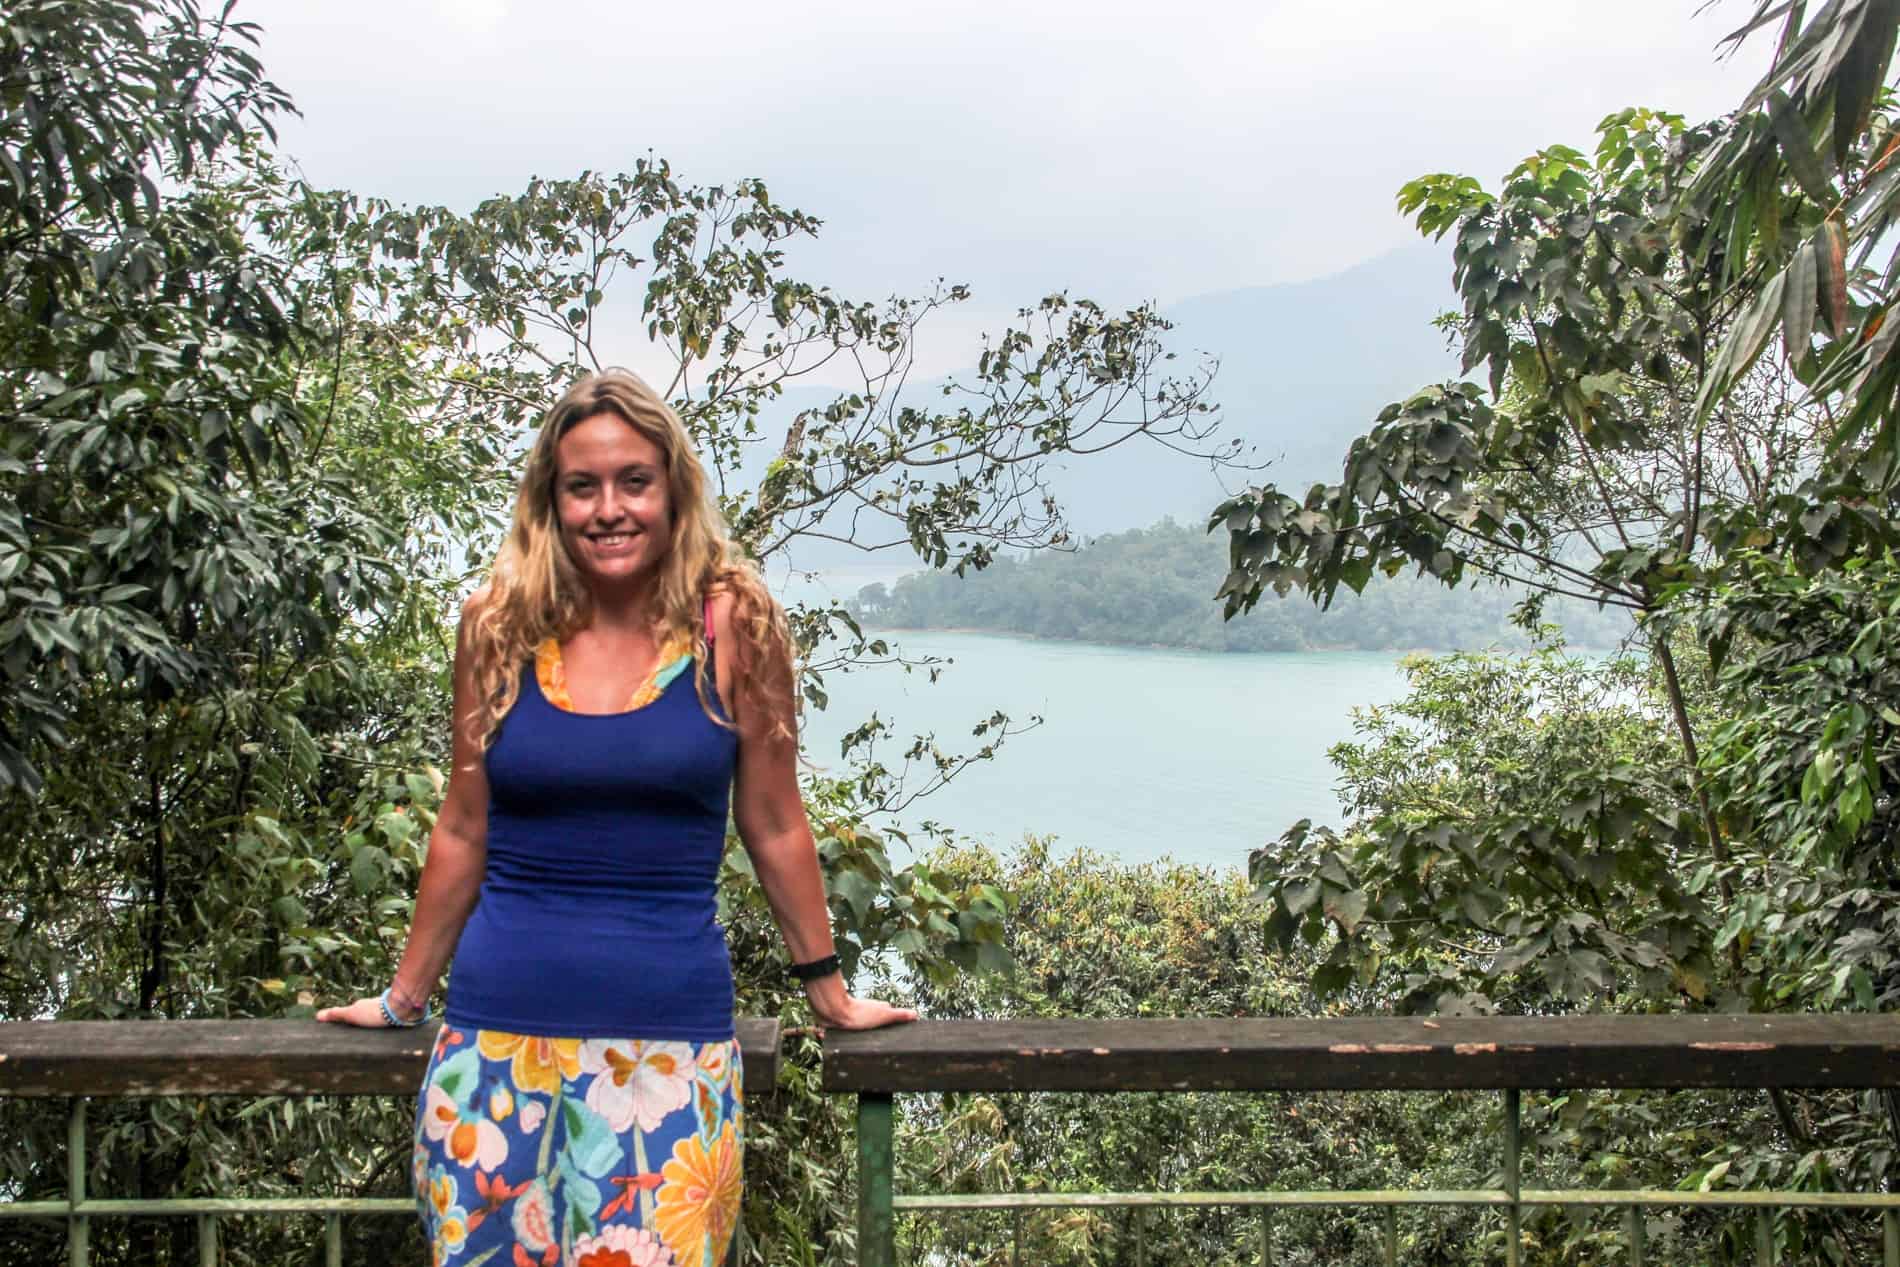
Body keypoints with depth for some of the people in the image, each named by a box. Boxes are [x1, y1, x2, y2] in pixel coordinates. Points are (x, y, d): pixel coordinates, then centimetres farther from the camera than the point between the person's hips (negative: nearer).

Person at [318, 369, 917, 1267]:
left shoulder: (734, 625, -5)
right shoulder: (500, 625, 0)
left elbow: (773, 828, 5)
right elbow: (463, 831, 11)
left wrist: (828, 991, 11)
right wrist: (404, 995, 17)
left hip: (671, 1036, -2)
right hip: (501, 1031, 2)